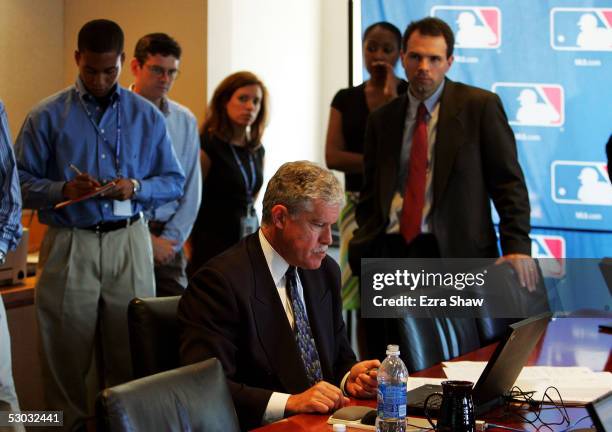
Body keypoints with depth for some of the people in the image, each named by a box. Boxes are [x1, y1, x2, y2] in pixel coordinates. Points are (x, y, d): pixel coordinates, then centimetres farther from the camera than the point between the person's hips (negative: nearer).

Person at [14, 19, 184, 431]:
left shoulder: (147, 116, 9)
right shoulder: (47, 116, 4)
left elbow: (174, 182, 11)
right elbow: (21, 183, 2)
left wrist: (136, 187, -8)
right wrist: (64, 190, -15)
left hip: (129, 244, 1)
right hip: (69, 246, -1)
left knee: (131, 347, 0)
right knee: (67, 350, 0)